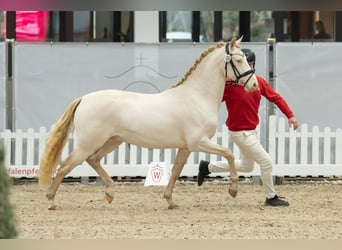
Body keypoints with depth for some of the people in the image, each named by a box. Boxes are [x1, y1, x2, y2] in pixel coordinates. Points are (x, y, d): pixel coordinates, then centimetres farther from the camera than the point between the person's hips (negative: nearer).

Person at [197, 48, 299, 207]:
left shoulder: (259, 82, -1)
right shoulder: (229, 84, -20)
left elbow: (275, 98, 2)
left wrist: (290, 115, -8)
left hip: (251, 131, 9)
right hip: (239, 132, -9)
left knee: (247, 166, 24)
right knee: (266, 162, -7)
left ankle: (208, 167, 34)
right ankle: (271, 198, 11)